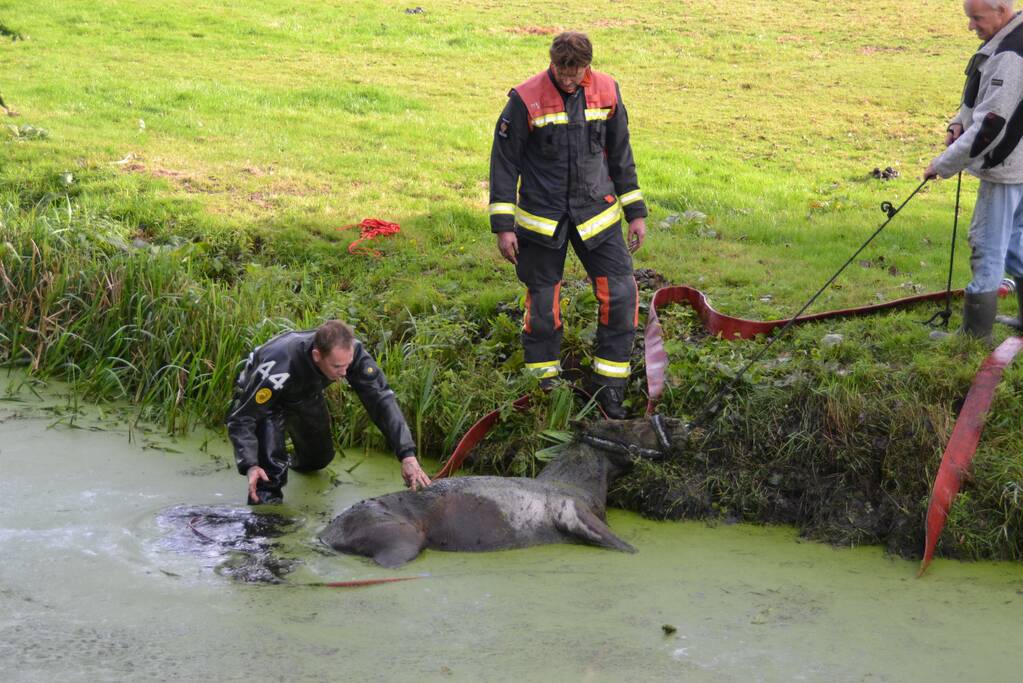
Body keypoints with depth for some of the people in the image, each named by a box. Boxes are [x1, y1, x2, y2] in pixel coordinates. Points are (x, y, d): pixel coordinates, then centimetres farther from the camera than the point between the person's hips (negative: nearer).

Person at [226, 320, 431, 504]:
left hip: (305, 396, 5)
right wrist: (250, 466, -54)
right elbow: (241, 418, -39)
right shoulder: (279, 366, -46)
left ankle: (298, 463, 54)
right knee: (272, 467, -24)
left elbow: (381, 399, -33)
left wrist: (407, 456, -42)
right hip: (258, 396, -5)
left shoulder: (349, 351, -35)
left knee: (320, 457, 19)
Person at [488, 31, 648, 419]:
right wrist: (503, 225, -8)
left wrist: (635, 212, 10)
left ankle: (609, 386, 9)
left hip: (596, 213, 3)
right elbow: (504, 163, -6)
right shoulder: (526, 99, -12)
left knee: (621, 295, -4)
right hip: (542, 219, -3)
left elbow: (620, 155, 10)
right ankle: (543, 386, 22)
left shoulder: (607, 92, -1)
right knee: (542, 304, 4)